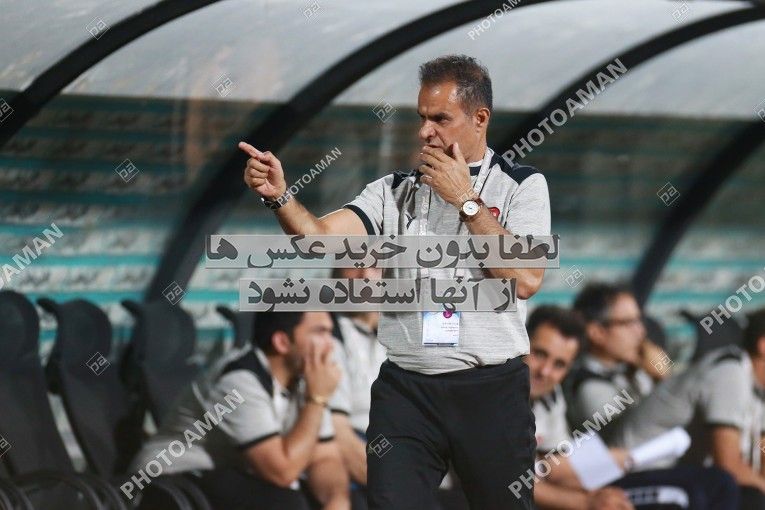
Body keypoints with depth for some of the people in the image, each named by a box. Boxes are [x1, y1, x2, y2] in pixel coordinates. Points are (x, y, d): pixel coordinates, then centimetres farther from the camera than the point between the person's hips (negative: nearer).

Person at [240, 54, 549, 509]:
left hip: (491, 389, -2)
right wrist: (279, 196, -22)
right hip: (405, 386, 2)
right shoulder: (395, 190, 10)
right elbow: (321, 236, -3)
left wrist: (466, 200, -10)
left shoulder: (521, 185, 3)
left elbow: (526, 279, -12)